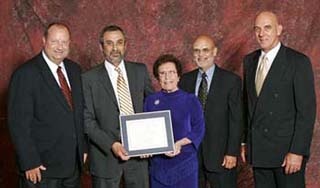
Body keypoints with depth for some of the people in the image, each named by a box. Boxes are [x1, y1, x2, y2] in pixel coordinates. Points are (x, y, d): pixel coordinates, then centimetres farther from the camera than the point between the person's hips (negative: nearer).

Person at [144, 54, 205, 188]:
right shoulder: (150, 101, 6)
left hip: (185, 164, -2)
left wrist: (179, 144, -18)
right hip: (158, 164, 2)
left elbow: (199, 129, -3)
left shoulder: (190, 100, 1)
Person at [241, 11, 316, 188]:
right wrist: (244, 141, 11)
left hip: (287, 151, -5)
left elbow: (306, 110, -12)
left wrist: (297, 151, -16)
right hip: (257, 151, 5)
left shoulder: (298, 62, -9)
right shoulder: (250, 60, 9)